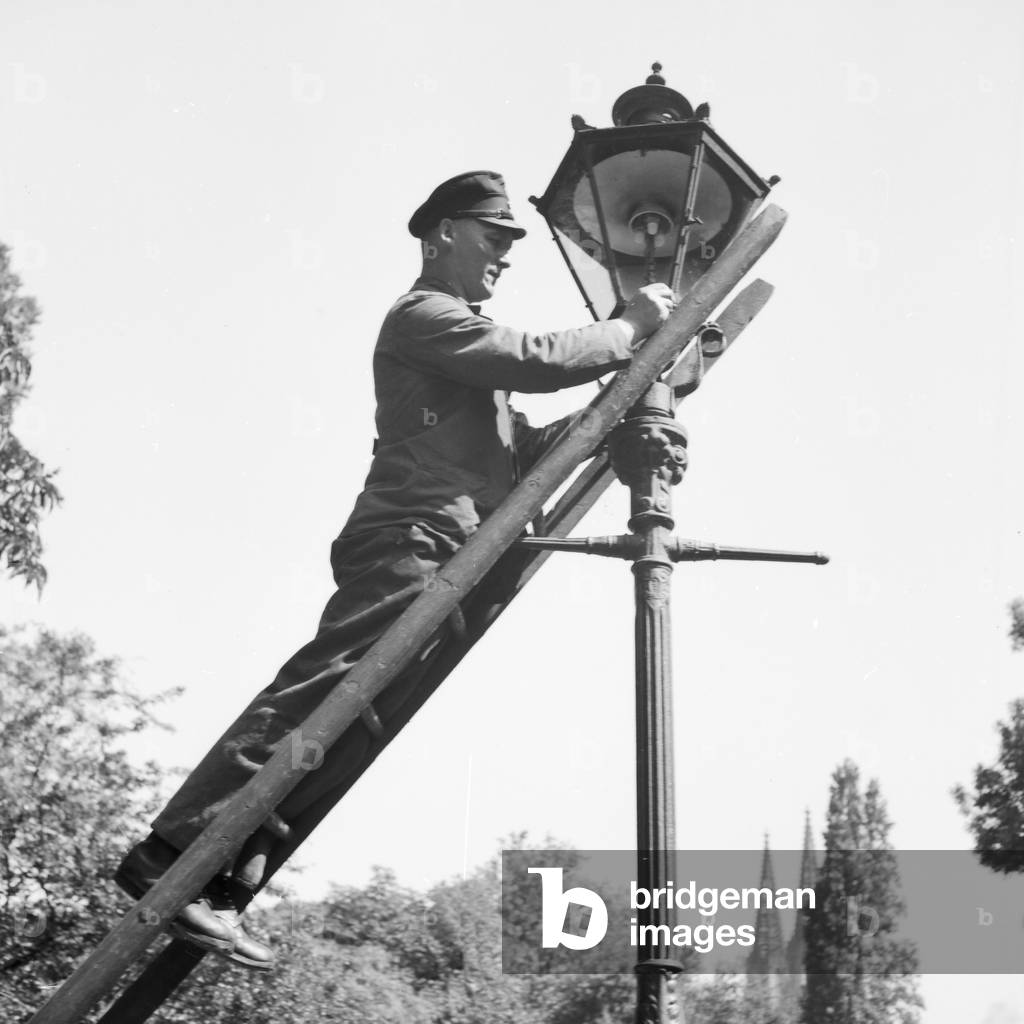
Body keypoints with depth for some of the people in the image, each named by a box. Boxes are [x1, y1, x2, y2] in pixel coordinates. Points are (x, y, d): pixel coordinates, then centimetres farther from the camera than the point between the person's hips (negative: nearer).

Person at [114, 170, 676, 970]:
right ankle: (174, 856, -22)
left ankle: (209, 893, -4)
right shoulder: (424, 315, 3)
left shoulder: (467, 340, 34)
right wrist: (633, 328, 4)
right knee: (319, 698, -20)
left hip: (450, 561, 9)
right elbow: (540, 361, -9)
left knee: (348, 718, -1)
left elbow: (525, 447, 28)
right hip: (413, 543, -9)